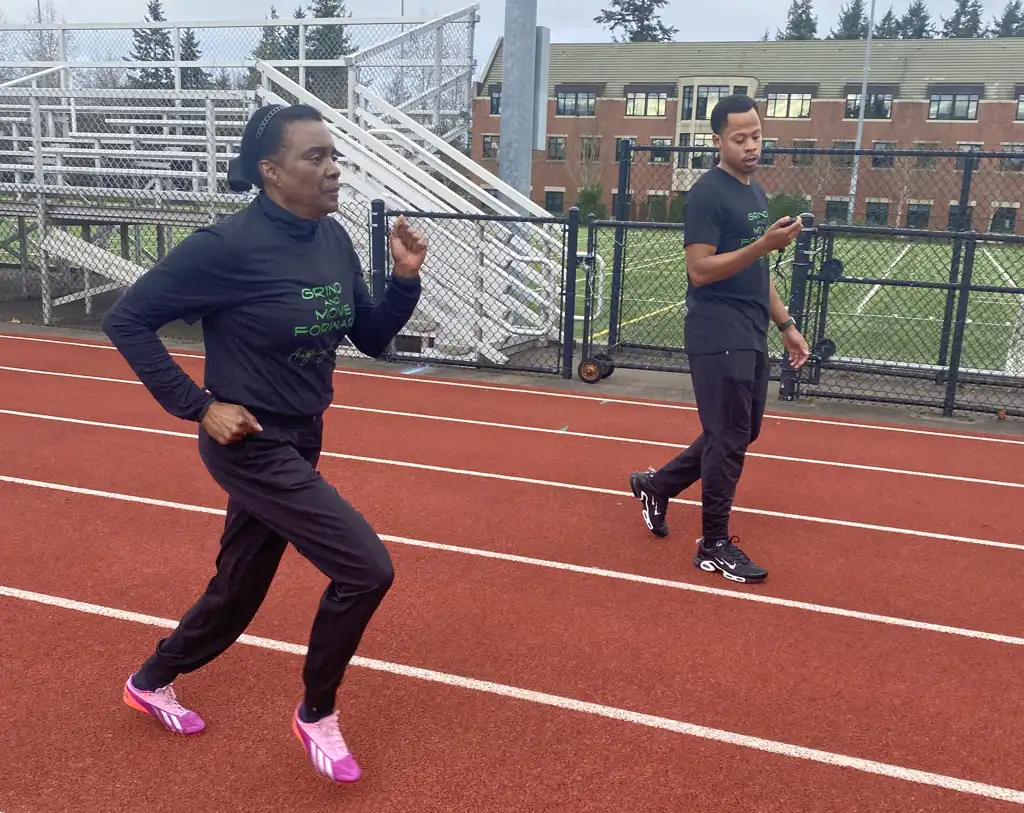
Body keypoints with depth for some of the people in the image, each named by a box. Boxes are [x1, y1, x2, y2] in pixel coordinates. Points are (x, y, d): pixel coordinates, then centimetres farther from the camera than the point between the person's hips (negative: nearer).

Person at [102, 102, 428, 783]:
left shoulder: (333, 238, 1)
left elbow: (372, 338, 7)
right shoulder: (228, 246, -20)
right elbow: (126, 320, -14)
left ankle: (152, 682, 48)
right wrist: (198, 406, -16)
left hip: (300, 442, 8)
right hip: (250, 445, -7)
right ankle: (317, 714, 12)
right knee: (366, 567, -14)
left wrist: (405, 278, -10)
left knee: (238, 590, 20)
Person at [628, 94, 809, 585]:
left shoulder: (757, 193, 16)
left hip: (751, 337, 9)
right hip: (718, 338, -9)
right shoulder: (707, 193, -12)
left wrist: (785, 325, 19)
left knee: (741, 433, 16)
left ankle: (656, 485, 31)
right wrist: (763, 244, -25)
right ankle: (714, 546, 10)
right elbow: (700, 270, -19)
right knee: (729, 439, -3)